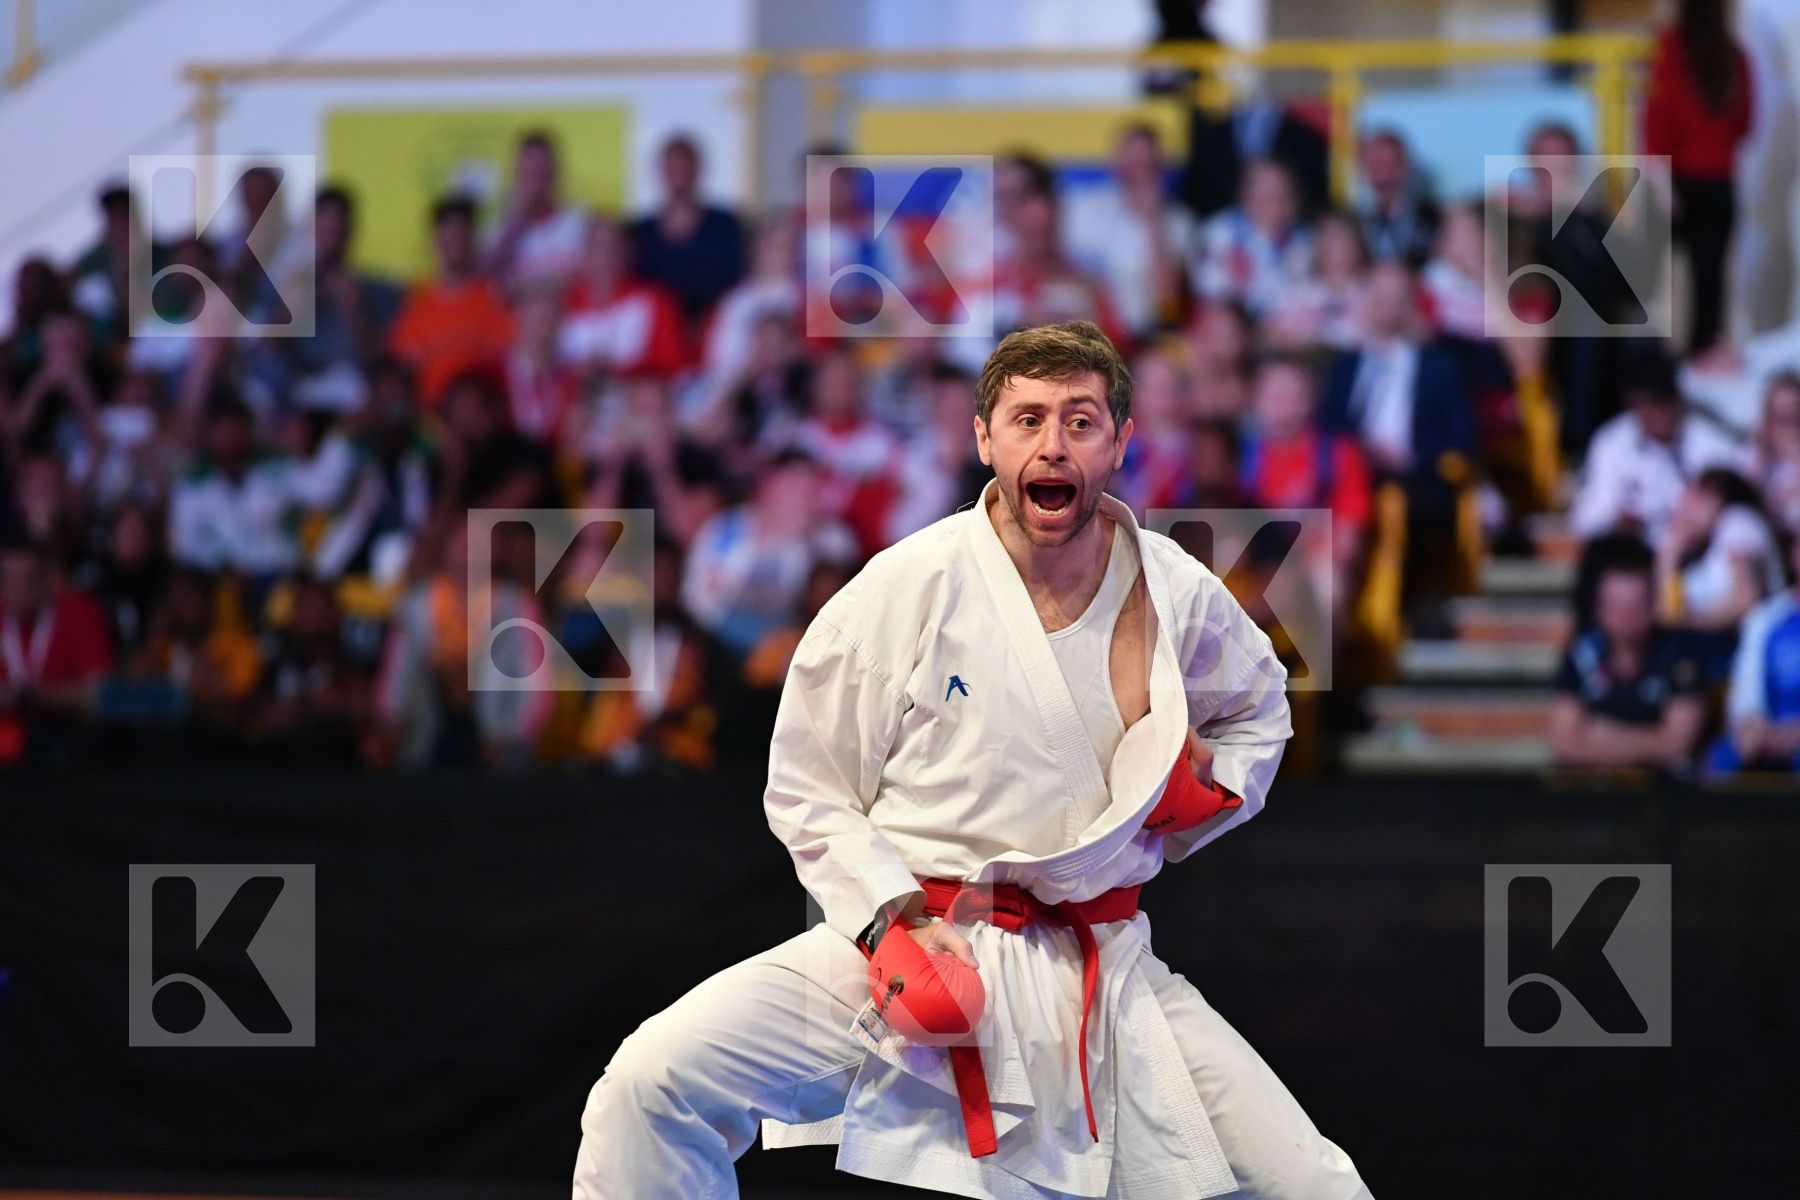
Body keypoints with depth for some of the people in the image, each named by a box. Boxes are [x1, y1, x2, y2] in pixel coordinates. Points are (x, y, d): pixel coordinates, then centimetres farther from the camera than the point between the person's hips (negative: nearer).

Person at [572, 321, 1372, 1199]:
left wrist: (1214, 785, 3)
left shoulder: (1176, 597, 2)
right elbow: (808, 793, 1)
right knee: (654, 1081, -23)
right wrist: (895, 927, -13)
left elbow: (1259, 705, 25)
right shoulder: (907, 590, -8)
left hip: (1099, 979, 3)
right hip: (910, 943, -3)